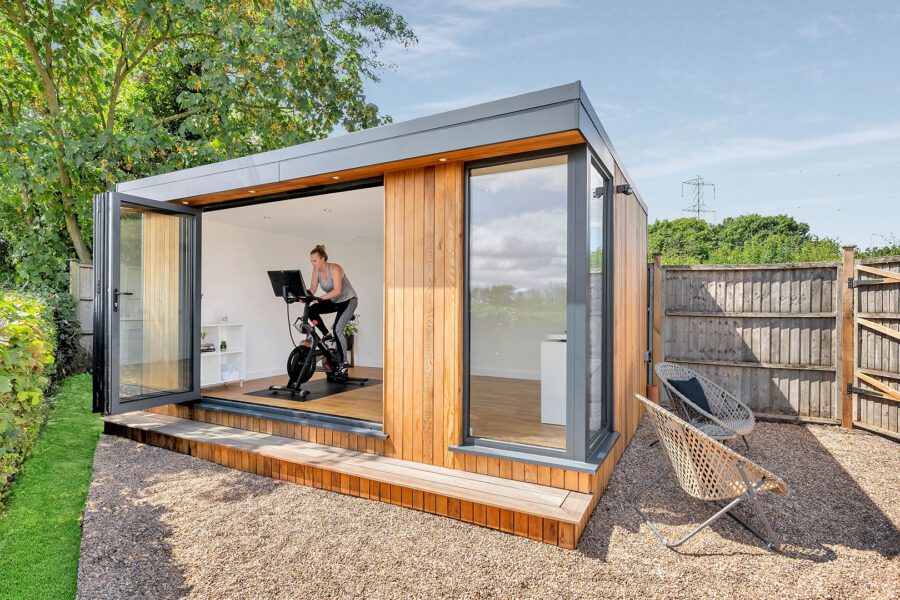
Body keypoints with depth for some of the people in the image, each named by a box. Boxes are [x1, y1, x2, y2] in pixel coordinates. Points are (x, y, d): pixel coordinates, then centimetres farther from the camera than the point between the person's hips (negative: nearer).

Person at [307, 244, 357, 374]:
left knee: (337, 329, -20)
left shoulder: (335, 268, -25)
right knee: (311, 311, -17)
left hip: (348, 300, -7)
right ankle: (327, 336, 1)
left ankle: (344, 363, -7)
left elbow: (337, 290, -36)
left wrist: (320, 298, -48)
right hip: (334, 301, 7)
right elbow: (312, 289, -11)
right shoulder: (316, 270, -6)